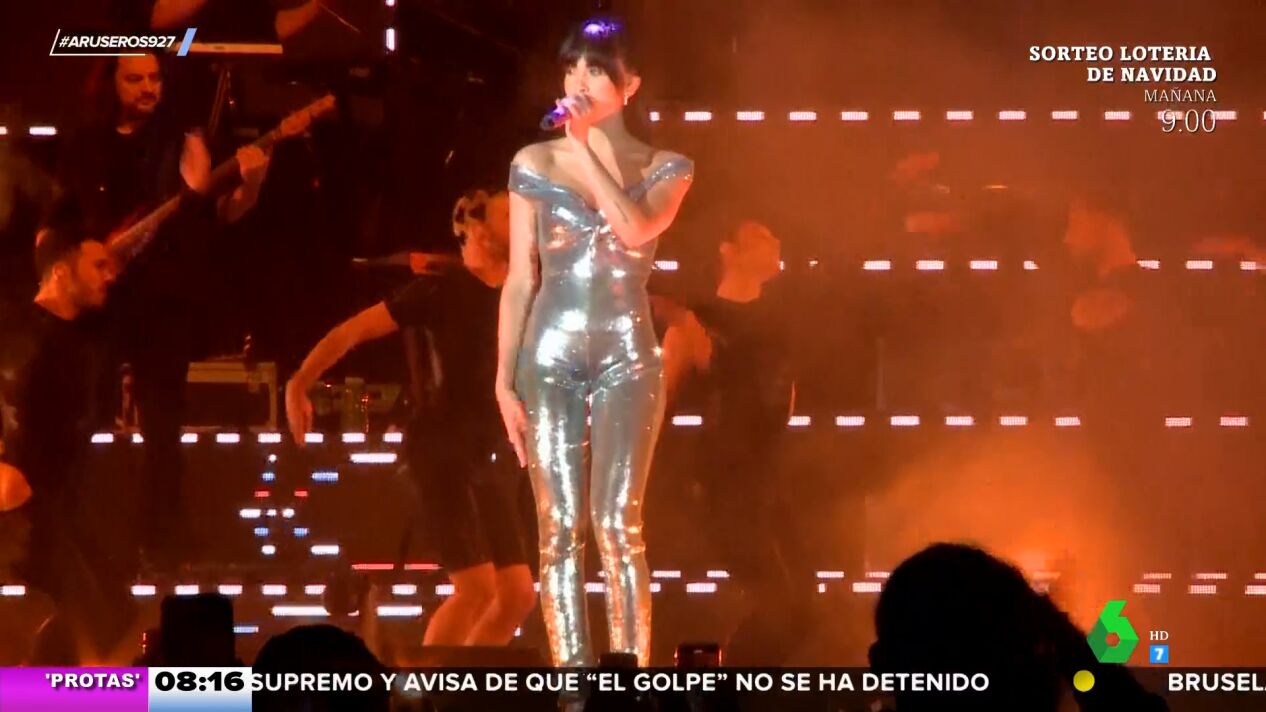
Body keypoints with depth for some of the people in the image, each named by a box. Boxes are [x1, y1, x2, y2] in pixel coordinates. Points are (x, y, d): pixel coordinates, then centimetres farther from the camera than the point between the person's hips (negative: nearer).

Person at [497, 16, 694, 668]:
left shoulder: (664, 168, 5)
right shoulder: (535, 163, 7)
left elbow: (635, 229, -18)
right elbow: (520, 280, 7)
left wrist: (584, 146, -12)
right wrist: (505, 380, 1)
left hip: (626, 357, -1)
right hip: (551, 352, 1)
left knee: (618, 526, -10)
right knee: (560, 532, -2)